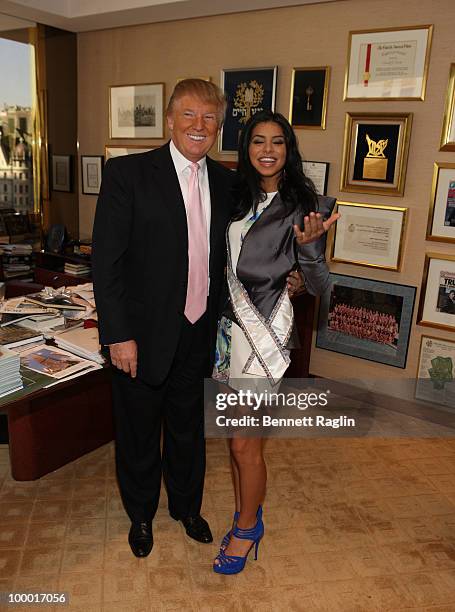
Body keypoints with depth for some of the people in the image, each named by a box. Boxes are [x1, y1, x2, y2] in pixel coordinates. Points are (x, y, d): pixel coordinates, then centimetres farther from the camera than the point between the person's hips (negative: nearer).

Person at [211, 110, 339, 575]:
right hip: (228, 322, 6)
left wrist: (308, 245, -25)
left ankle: (247, 527, 28)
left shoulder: (304, 205, -7)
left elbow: (318, 286, -9)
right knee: (234, 433, 16)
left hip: (264, 327, -5)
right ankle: (246, 517, 37)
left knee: (245, 442, 3)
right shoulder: (236, 197, 7)